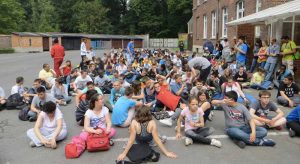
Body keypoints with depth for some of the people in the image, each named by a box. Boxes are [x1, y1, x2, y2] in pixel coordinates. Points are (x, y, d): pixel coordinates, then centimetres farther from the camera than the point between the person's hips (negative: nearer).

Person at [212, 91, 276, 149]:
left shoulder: (242, 107, 0)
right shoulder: (225, 105, 4)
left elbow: (251, 120, -7)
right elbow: (213, 102, 0)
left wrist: (253, 132, -25)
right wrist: (221, 102, -21)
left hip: (244, 127, 2)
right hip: (232, 128, -2)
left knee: (264, 131, -18)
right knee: (238, 133, -41)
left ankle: (239, 139, -30)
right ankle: (260, 141, -25)